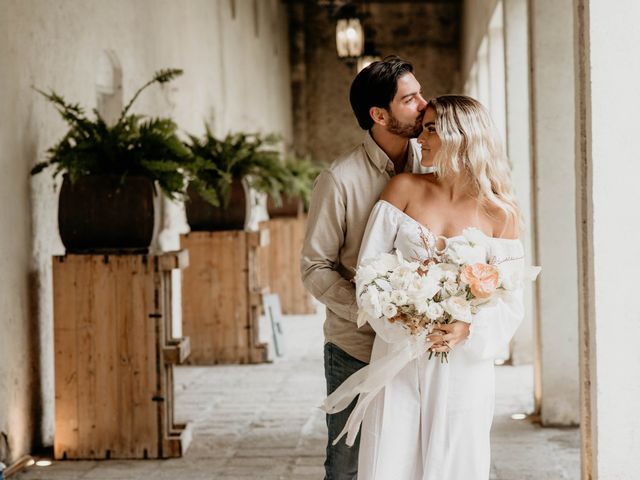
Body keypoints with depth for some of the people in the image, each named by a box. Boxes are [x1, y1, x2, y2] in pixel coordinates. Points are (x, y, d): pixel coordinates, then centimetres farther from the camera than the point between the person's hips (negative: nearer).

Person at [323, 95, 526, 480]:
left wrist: (468, 330, -18)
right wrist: (400, 319, -15)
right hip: (397, 360, 1)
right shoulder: (405, 189, 4)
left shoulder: (500, 213, 0)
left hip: (463, 366, -1)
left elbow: (510, 301, 1)